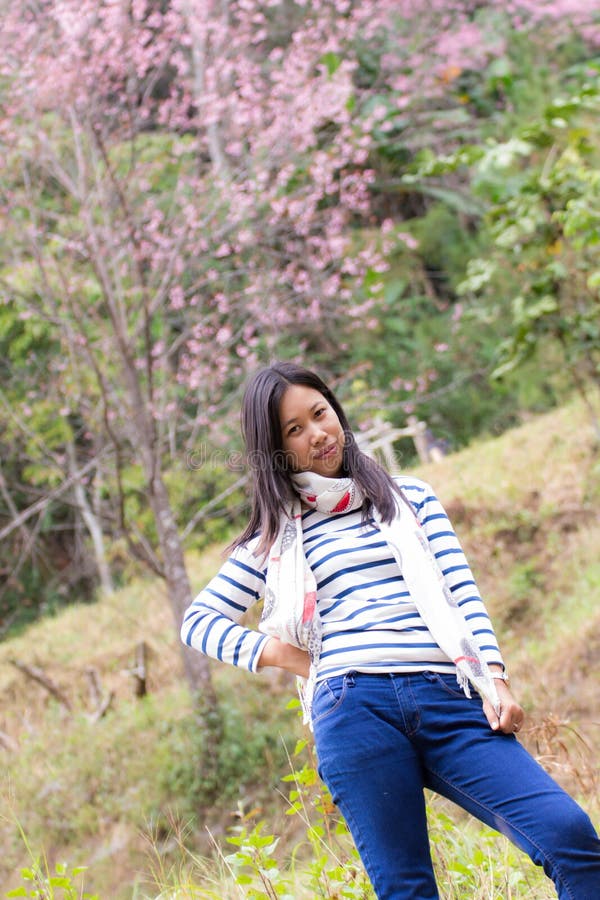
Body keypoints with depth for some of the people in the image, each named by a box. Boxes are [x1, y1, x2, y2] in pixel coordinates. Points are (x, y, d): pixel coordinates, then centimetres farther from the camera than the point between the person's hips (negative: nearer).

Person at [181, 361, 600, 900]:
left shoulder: (410, 497, 22)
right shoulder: (276, 537, 19)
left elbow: (462, 592, 14)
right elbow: (199, 621, 18)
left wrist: (495, 680, -2)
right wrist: (292, 659, 5)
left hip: (450, 700, 1)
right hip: (353, 707, -1)